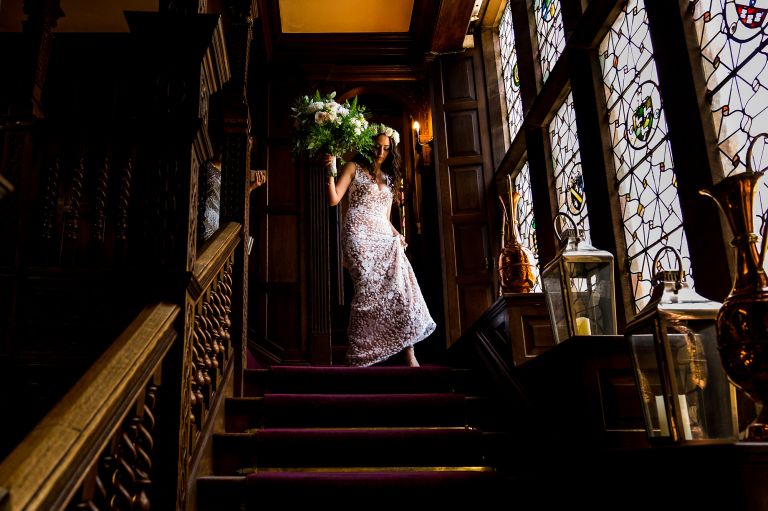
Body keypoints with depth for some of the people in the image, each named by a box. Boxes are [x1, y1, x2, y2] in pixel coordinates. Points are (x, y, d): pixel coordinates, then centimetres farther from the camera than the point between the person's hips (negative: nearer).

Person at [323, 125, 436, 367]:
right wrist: (330, 172, -10)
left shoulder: (388, 178, 27)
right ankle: (360, 355, -15)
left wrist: (396, 234, 6)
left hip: (383, 237, 5)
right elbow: (333, 199, 2)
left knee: (400, 284, -15)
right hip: (360, 233, -4)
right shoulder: (354, 167, 13)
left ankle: (409, 355, -17)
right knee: (369, 288, -20)